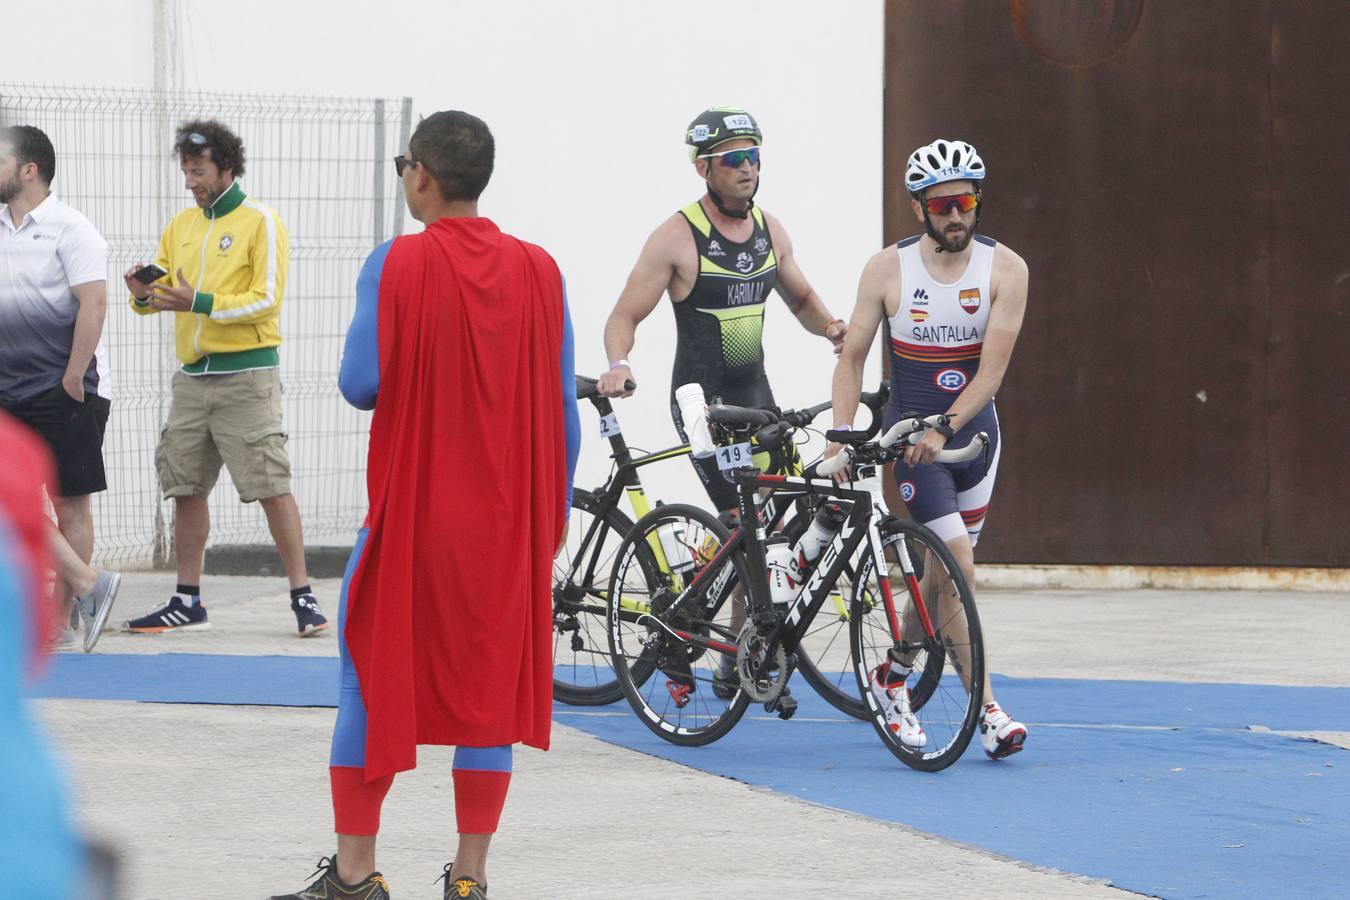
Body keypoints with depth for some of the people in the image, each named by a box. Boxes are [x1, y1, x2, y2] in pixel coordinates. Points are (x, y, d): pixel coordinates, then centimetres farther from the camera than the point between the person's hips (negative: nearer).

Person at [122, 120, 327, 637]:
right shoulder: (181, 226, 14)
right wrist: (144, 294, -10)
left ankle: (303, 599, -4)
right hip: (193, 376, 6)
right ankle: (187, 604, 13)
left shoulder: (261, 224, -5)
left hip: (247, 375, -6)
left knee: (272, 488, -8)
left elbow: (267, 300, -12)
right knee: (185, 488, 7)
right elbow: (161, 291, 14)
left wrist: (199, 302, -21)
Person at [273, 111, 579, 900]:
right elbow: (562, 403, 2)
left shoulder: (397, 265, -11)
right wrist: (558, 504, 12)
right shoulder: (539, 272, -1)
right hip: (511, 522, 2)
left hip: (410, 511, -2)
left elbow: (362, 383, -14)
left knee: (373, 683, 9)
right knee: (491, 687, 9)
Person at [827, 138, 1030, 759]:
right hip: (909, 429, -3)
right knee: (958, 562, -14)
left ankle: (892, 675, 33)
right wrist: (841, 434, -15)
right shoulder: (887, 270, -8)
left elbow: (993, 366, -14)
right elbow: (851, 357, -3)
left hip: (973, 428, 3)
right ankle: (987, 710, -16)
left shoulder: (1004, 269, -8)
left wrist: (944, 429, -26)